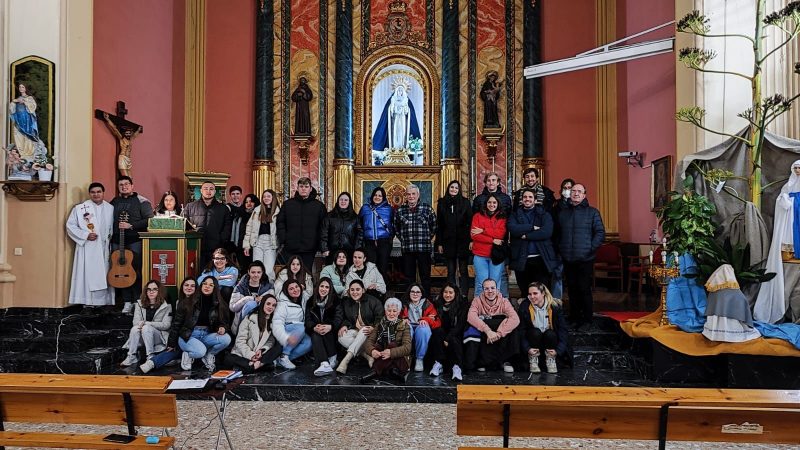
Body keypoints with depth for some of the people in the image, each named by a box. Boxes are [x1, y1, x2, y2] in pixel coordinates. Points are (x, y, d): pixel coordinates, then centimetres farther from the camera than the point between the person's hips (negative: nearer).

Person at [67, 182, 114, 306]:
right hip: (87, 249, -3)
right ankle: (88, 302, 0)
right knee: (87, 274, -4)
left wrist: (110, 235, -3)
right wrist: (85, 235, -10)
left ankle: (104, 301, 10)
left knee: (103, 275, 5)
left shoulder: (110, 208, 10)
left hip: (104, 248, 3)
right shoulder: (80, 208, 1)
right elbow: (70, 226, 0)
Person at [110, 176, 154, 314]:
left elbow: (149, 220, -9)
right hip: (117, 242, 5)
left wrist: (131, 225, -15)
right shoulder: (114, 202, 15)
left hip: (135, 241, -4)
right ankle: (127, 302, 12)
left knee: (136, 271, -5)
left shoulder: (141, 201, 0)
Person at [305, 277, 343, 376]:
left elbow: (338, 318, -12)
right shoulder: (311, 301, 7)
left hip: (331, 331, -1)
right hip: (315, 330, 1)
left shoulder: (335, 300, -1)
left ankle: (333, 358, -24)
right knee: (315, 335, -31)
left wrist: (330, 327, -35)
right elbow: (308, 319, -2)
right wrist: (314, 328, -27)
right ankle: (325, 364, -50)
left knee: (326, 332, -33)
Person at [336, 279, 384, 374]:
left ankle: (345, 360, -45)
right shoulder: (345, 302, 8)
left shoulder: (373, 301, -6)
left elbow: (380, 319, -10)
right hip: (355, 330, 4)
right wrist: (344, 325, -5)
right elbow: (344, 318, 19)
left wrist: (373, 328, -30)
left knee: (364, 330, -40)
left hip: (369, 332, -4)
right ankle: (367, 355, -30)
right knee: (342, 337, -29)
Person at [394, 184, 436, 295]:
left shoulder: (427, 208, 1)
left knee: (425, 276, 3)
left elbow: (434, 225, 7)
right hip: (407, 248, 2)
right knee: (409, 276, 9)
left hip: (424, 248, -2)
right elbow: (395, 226, 20)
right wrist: (402, 238, 13)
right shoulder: (400, 210, 8)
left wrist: (427, 238, 5)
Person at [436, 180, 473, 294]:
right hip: (448, 242, 2)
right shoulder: (442, 203, 7)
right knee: (451, 271, 8)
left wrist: (471, 240, -9)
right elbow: (438, 224, 6)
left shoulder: (465, 202, 2)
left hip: (463, 241, -2)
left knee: (463, 271, 3)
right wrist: (439, 243, 2)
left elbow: (470, 222, -2)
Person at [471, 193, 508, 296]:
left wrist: (483, 231, -11)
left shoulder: (502, 217, 8)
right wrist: (493, 240, -10)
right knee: (481, 283, -2)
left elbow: (501, 233, -8)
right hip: (480, 254, 0)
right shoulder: (478, 216, 7)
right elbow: (474, 235, -4)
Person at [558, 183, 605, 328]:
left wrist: (591, 248, -10)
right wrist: (560, 250, 5)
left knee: (584, 289, -3)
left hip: (585, 258, -3)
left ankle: (587, 320, 8)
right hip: (567, 259, 4)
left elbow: (600, 232, -1)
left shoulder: (592, 212, 3)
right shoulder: (563, 213, 13)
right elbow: (557, 234, 16)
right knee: (572, 290, 9)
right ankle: (574, 318, 19)